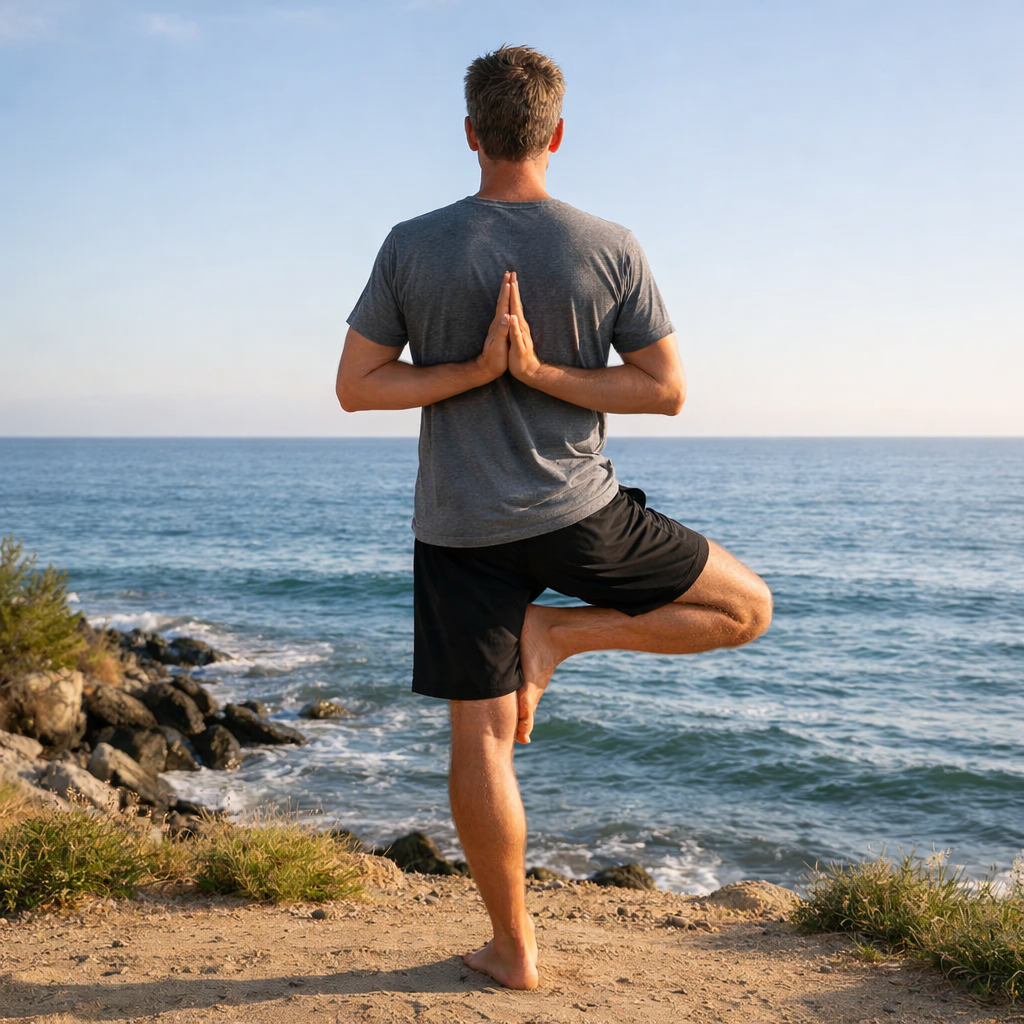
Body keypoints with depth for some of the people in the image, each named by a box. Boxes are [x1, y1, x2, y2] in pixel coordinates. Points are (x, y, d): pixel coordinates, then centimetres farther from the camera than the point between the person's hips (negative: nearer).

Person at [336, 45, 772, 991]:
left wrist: (476, 370, -7)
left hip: (460, 530, 2)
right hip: (582, 517, -1)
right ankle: (557, 634, 3)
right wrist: (537, 372, -7)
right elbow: (667, 390, -4)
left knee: (480, 738, 9)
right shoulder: (611, 249, -4)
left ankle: (513, 948, 18)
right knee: (746, 608, 18)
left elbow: (355, 386, -2)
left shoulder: (413, 248, -2)